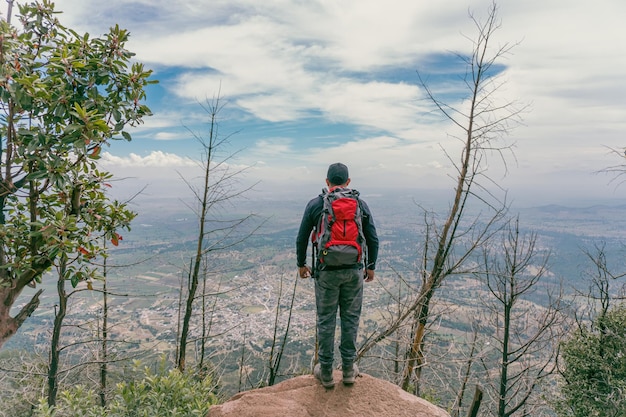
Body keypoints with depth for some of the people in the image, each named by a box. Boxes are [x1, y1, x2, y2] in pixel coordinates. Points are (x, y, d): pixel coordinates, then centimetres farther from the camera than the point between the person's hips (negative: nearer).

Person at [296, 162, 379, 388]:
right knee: (350, 318, 14)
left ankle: (326, 372, 22)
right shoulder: (360, 204, 1)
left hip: (326, 271, -1)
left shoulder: (315, 204, -2)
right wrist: (371, 266, 15)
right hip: (354, 271, 2)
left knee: (326, 320, 10)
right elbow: (373, 239, 3)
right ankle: (349, 369, 27)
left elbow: (301, 238, 1)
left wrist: (301, 264, 16)